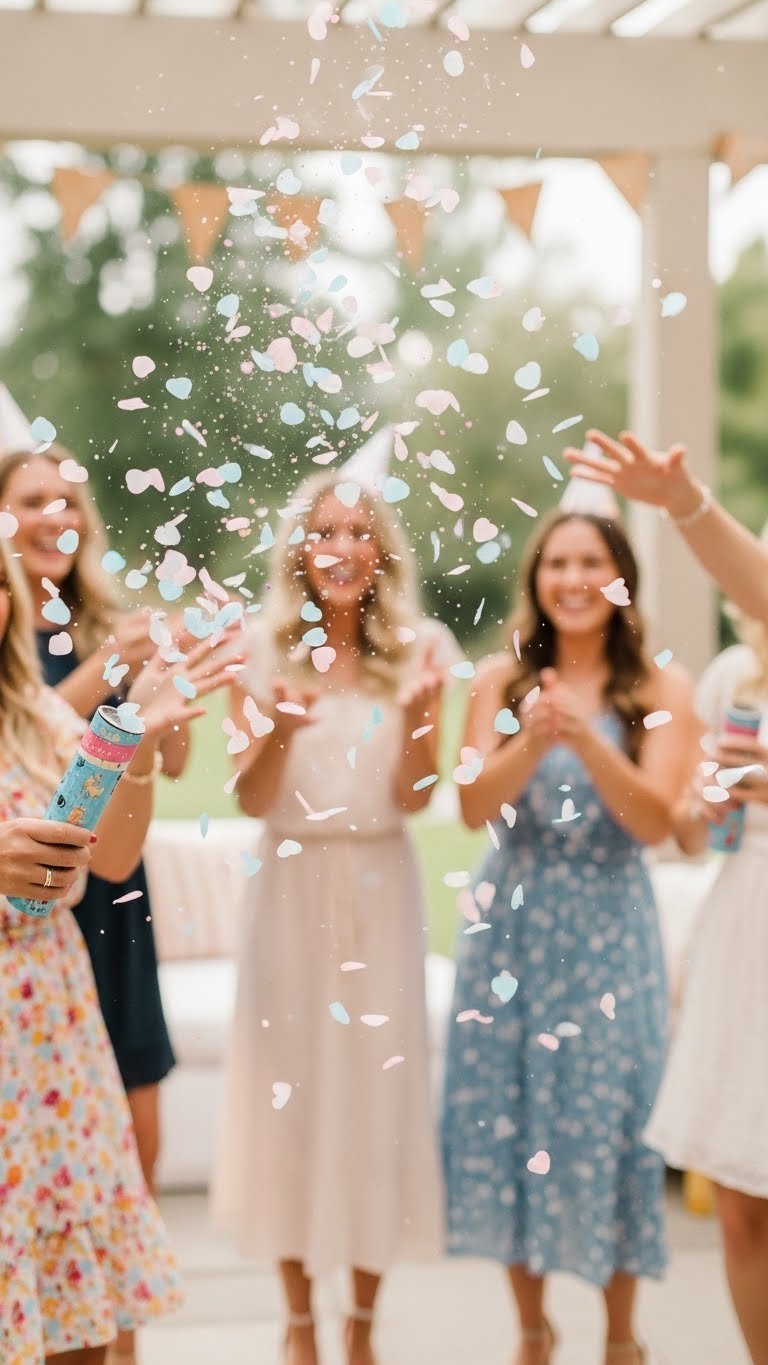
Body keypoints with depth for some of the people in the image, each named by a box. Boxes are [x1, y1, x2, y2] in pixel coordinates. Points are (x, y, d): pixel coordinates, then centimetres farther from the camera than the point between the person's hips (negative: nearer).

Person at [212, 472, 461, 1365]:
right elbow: (251, 800, -5)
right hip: (293, 887, 0)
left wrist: (420, 715, -22)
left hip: (379, 889, 0)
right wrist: (279, 730, -25)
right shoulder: (265, 650, -2)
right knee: (289, 1082, 4)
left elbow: (414, 797, -4)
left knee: (376, 1078, 3)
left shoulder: (414, 651, 0)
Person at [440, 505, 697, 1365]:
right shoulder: (500, 679, 3)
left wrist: (585, 737, -25)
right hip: (510, 924, 2)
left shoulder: (660, 689, -1)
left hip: (606, 930, -2)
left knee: (606, 1117, 1)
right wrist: (532, 741, -25)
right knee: (508, 1115, 5)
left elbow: (655, 819, -11)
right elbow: (475, 806, -6)